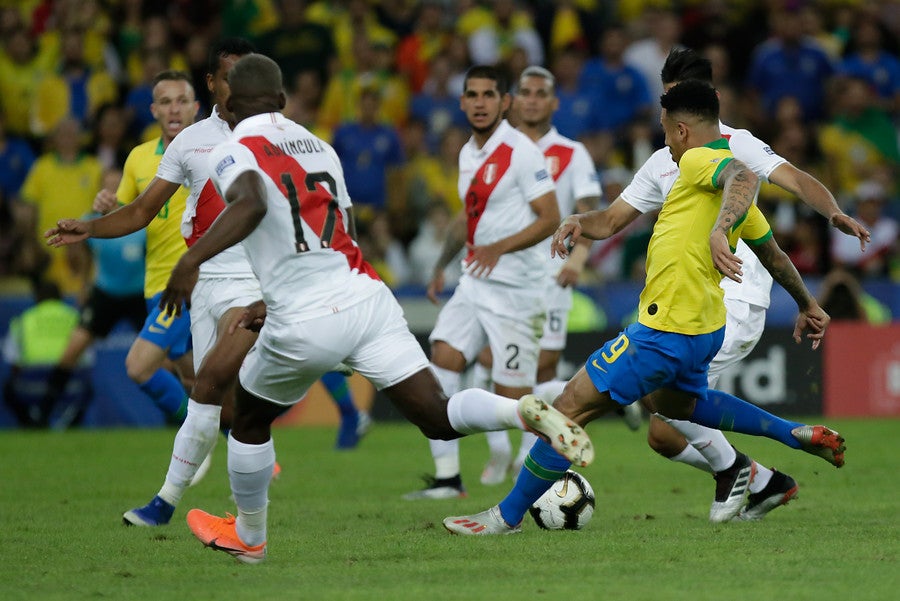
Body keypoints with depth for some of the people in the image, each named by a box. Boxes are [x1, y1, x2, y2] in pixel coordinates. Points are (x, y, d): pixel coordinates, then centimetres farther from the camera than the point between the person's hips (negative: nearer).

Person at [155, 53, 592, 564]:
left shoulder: (234, 153, -1)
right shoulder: (318, 147, 20)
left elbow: (251, 205, -26)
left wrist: (190, 261, -28)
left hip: (305, 326, -4)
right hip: (367, 296, 4)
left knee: (250, 422, 23)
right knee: (440, 418, -3)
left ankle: (248, 536, 38)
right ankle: (524, 412, -31)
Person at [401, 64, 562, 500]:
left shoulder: (520, 151, -12)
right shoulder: (468, 154, 13)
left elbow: (550, 218, -15)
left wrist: (500, 247, -25)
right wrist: (442, 264, 24)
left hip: (516, 287, -8)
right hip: (475, 281, 8)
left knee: (512, 393, -8)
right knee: (442, 359, -6)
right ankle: (447, 477, -2)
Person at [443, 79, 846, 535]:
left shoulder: (698, 160, -14)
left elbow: (743, 176, -38)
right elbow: (775, 257, 24)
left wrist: (719, 231, -51)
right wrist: (807, 305, 32)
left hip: (667, 334, -10)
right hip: (705, 324, 10)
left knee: (570, 408, -6)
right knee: (675, 402, 38)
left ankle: (508, 515, -1)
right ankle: (797, 435, 37)